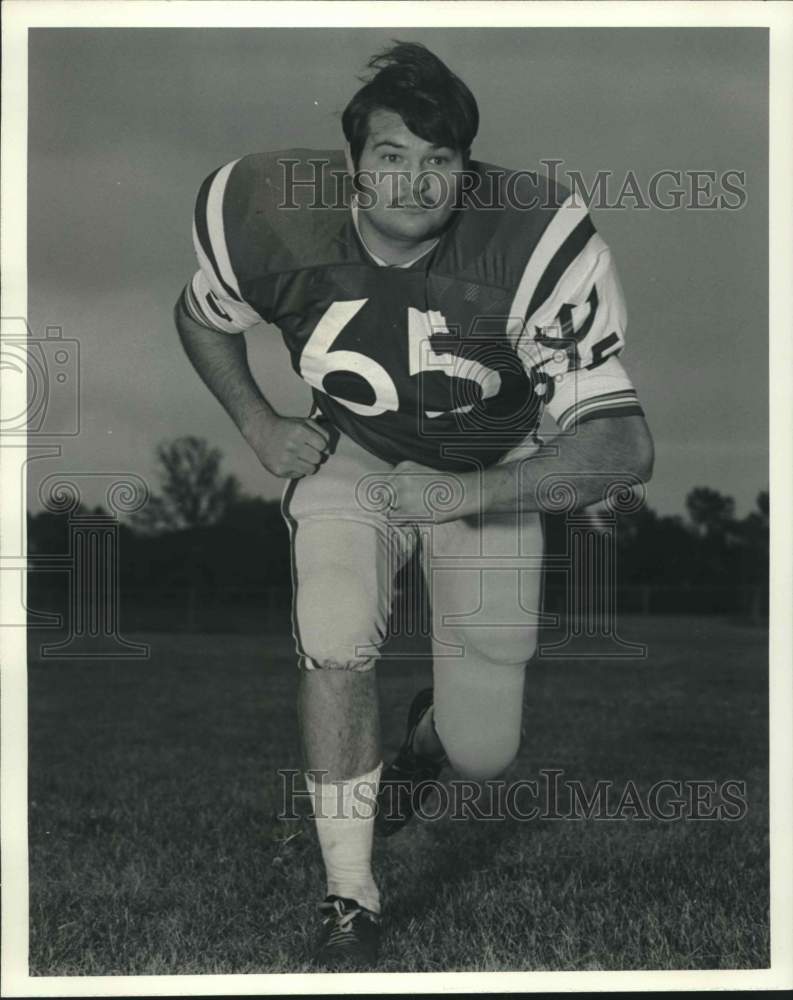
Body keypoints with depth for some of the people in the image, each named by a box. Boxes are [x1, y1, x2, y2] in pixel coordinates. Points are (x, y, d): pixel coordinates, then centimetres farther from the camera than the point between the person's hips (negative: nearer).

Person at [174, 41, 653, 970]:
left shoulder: (533, 243, -32)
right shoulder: (275, 219, -22)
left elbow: (621, 441, -31)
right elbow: (200, 316, 3)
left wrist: (471, 492, -40)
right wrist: (259, 425, -9)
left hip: (492, 469, -1)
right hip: (349, 453, 1)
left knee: (484, 754, 0)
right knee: (335, 642, -28)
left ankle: (429, 733, 42)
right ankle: (349, 905, -8)